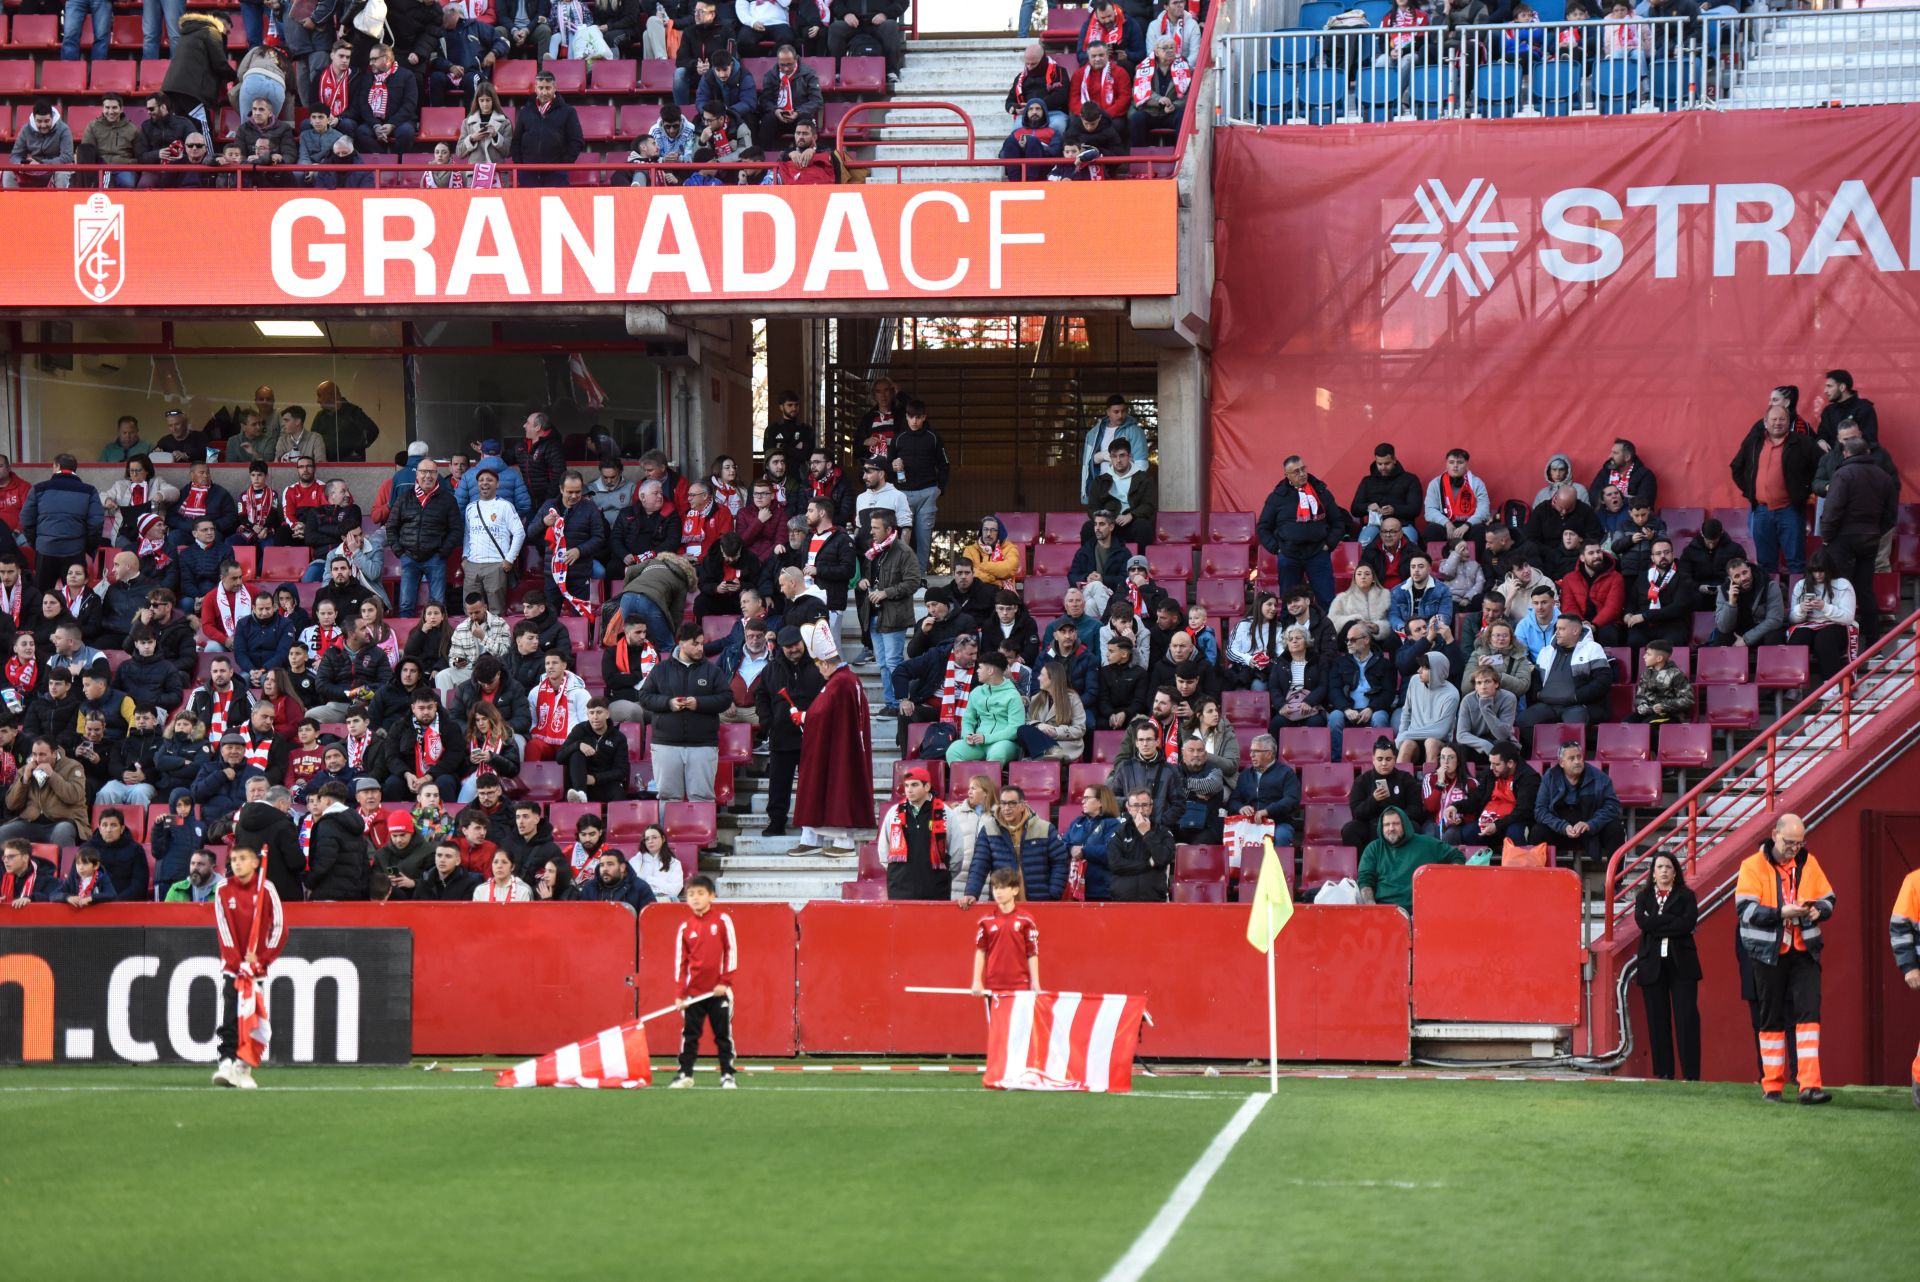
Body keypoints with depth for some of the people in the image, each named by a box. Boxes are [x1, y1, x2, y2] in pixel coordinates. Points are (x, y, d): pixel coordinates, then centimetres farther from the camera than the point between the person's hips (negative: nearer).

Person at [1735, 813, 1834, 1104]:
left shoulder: (1808, 863, 6)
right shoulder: (1753, 865, -6)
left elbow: (1828, 899, 12)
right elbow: (1745, 908, -14)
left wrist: (1818, 911, -11)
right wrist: (1781, 912, -26)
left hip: (1804, 950, 2)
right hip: (1768, 952, -2)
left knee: (1809, 1011, -9)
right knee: (1771, 1017, 6)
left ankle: (1810, 1085, -14)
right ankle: (1771, 1085, 15)